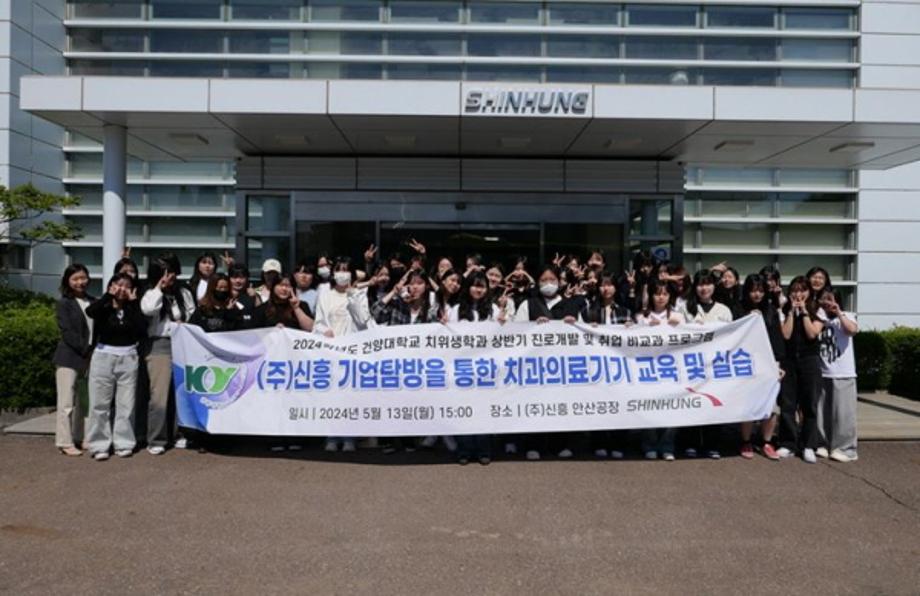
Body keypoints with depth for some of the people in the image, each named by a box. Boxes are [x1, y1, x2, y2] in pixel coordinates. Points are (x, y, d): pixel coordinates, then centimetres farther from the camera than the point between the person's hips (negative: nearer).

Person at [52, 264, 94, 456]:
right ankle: (65, 442, 1)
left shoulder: (92, 301, 13)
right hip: (69, 358, -5)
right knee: (67, 401, -3)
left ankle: (78, 438, 16)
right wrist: (87, 350, -15)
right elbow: (67, 332, -10)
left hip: (89, 358, 5)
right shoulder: (64, 303, -1)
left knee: (82, 401, 7)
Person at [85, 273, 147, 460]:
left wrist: (133, 303, -10)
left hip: (128, 358, 2)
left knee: (126, 404, 5)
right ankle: (99, 445, 8)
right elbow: (90, 311, -24)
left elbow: (142, 329, -12)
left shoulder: (132, 309, 6)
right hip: (104, 357, -2)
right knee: (100, 404, 1)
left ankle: (124, 443, 13)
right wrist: (109, 295, -14)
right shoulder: (103, 307, 0)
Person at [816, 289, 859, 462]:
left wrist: (838, 312, -19)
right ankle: (823, 445, 17)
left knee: (842, 412, -3)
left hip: (843, 374, -4)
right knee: (821, 412, 7)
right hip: (822, 374, 4)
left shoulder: (846, 316, 0)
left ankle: (844, 448, 4)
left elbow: (853, 330, -22)